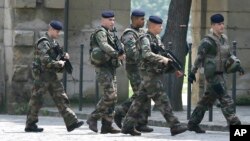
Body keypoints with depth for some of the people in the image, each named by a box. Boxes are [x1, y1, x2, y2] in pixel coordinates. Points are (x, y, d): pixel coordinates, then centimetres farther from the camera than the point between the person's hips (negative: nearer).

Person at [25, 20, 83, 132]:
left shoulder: (54, 43, 14)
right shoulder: (43, 43, -15)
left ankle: (71, 123, 1)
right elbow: (45, 61, -24)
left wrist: (64, 56, 3)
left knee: (61, 98, 4)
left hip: (51, 76, 9)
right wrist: (59, 63, -15)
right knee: (36, 100, -1)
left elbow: (56, 56, 24)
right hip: (42, 74, -9)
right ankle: (30, 125, 7)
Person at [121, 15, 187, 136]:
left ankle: (128, 126, 15)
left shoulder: (157, 39, 17)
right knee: (162, 100, -10)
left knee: (140, 100, 11)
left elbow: (164, 55, 22)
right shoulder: (145, 39, -11)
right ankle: (175, 126, -12)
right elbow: (146, 54, -28)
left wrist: (174, 69, 14)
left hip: (156, 75, 9)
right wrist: (162, 59, -37)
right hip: (149, 75, -9)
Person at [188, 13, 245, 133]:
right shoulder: (208, 41, -13)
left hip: (221, 74, 9)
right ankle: (234, 124, -15)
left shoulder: (224, 39, 12)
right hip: (212, 75, -9)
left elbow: (228, 55, 19)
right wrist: (192, 73, -7)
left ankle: (193, 124, 22)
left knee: (207, 100, 14)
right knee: (226, 100, -13)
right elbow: (199, 57, -10)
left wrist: (237, 65, 5)